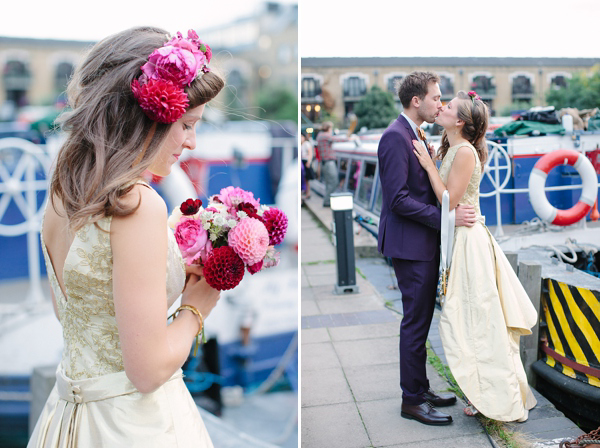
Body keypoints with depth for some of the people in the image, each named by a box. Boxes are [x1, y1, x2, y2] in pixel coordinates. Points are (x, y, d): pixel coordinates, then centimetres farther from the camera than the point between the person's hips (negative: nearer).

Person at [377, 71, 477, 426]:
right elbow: (399, 200, -23)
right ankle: (412, 401, 12)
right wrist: (448, 216, -22)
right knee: (416, 323, -1)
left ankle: (420, 389, 30)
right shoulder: (396, 137, -17)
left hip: (425, 242, 10)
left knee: (421, 320, 17)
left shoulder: (415, 135, 14)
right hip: (410, 244, -10)